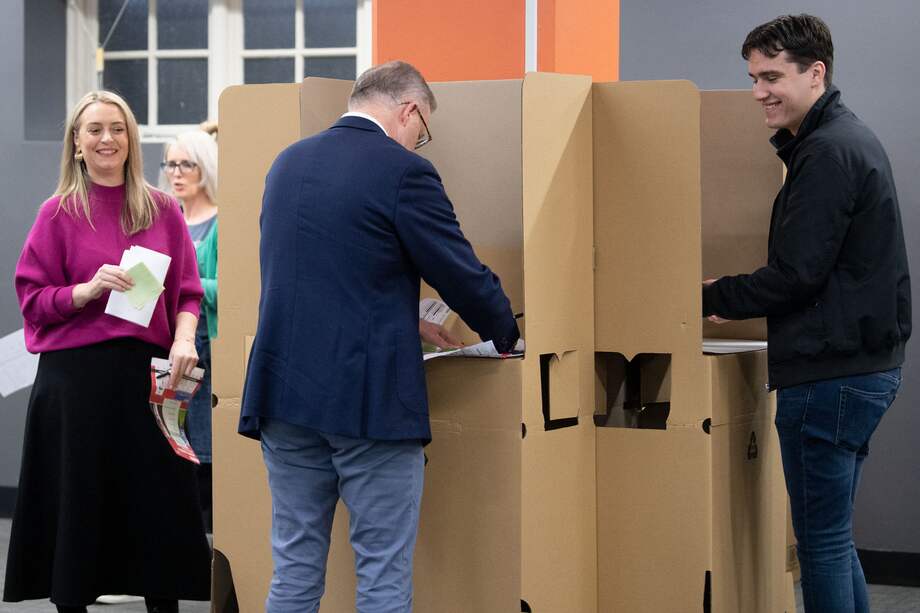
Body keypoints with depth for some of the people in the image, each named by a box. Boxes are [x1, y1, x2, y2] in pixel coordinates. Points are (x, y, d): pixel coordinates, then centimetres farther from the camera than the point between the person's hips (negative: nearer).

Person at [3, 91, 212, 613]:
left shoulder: (163, 210, 8)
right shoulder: (59, 213, 3)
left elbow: (188, 292, 9)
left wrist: (184, 339, -9)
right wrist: (90, 289, -15)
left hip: (146, 370, 2)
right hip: (76, 374, -2)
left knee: (159, 499, 1)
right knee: (80, 500, 2)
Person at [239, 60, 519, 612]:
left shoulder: (288, 163, 12)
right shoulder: (404, 173, -9)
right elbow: (463, 275, -5)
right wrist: (508, 334, 15)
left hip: (286, 392, 6)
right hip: (371, 400, -6)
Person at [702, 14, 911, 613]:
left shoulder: (827, 153, -16)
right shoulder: (850, 139, 17)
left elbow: (795, 274, -20)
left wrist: (707, 297, -9)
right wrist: (739, 302, 16)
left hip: (831, 374, -10)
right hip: (866, 364, 10)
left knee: (822, 538, -4)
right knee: (832, 536, 15)